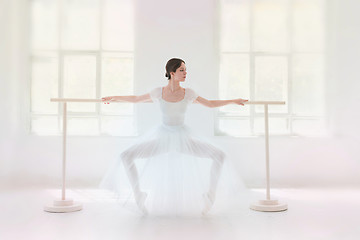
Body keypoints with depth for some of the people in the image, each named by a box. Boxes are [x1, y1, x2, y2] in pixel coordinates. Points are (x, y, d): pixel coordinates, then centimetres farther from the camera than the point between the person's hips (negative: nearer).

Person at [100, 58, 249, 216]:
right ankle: (138, 194, 3)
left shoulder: (188, 93, -5)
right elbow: (135, 99, 8)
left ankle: (209, 194, 5)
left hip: (182, 137, 1)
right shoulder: (158, 92, -7)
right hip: (163, 137, 0)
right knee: (126, 156, -16)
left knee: (220, 156, -14)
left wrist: (233, 101, 7)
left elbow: (210, 104, 7)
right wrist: (114, 98, 10)